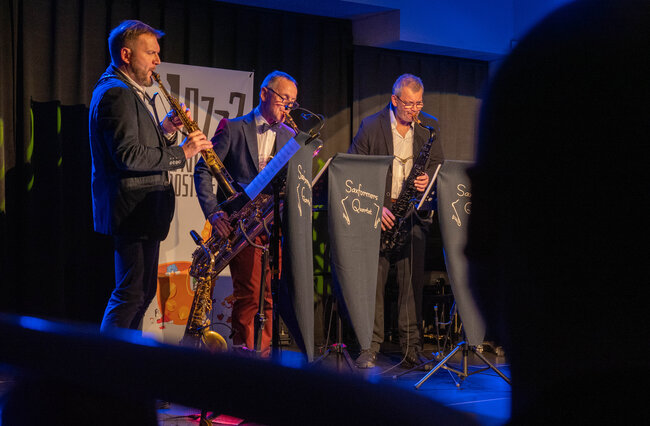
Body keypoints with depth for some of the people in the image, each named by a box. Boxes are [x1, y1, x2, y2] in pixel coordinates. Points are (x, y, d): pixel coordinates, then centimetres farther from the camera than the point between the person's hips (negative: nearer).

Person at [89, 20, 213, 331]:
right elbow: (128, 154, -25)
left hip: (141, 209, 11)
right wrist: (181, 153, -19)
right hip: (133, 209, -11)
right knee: (132, 293, -9)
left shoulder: (130, 92, 19)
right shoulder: (115, 93, -15)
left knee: (143, 290, 14)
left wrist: (165, 130, 6)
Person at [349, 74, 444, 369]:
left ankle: (411, 347, 7)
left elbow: (438, 163, 18)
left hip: (412, 214, 2)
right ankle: (370, 347, 2)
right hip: (378, 212, -2)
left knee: (412, 281, 0)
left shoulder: (429, 126, 8)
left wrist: (428, 178, -6)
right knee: (372, 280, -4)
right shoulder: (370, 126, -2)